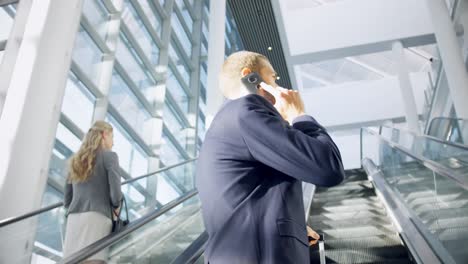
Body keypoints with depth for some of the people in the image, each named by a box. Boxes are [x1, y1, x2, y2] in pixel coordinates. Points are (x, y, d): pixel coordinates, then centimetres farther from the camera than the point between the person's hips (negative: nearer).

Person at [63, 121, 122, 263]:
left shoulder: (75, 160, 21)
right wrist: (116, 207, 11)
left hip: (74, 219, 6)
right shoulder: (109, 156, 2)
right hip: (96, 218, -6)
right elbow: (115, 193, -7)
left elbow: (67, 200, 21)